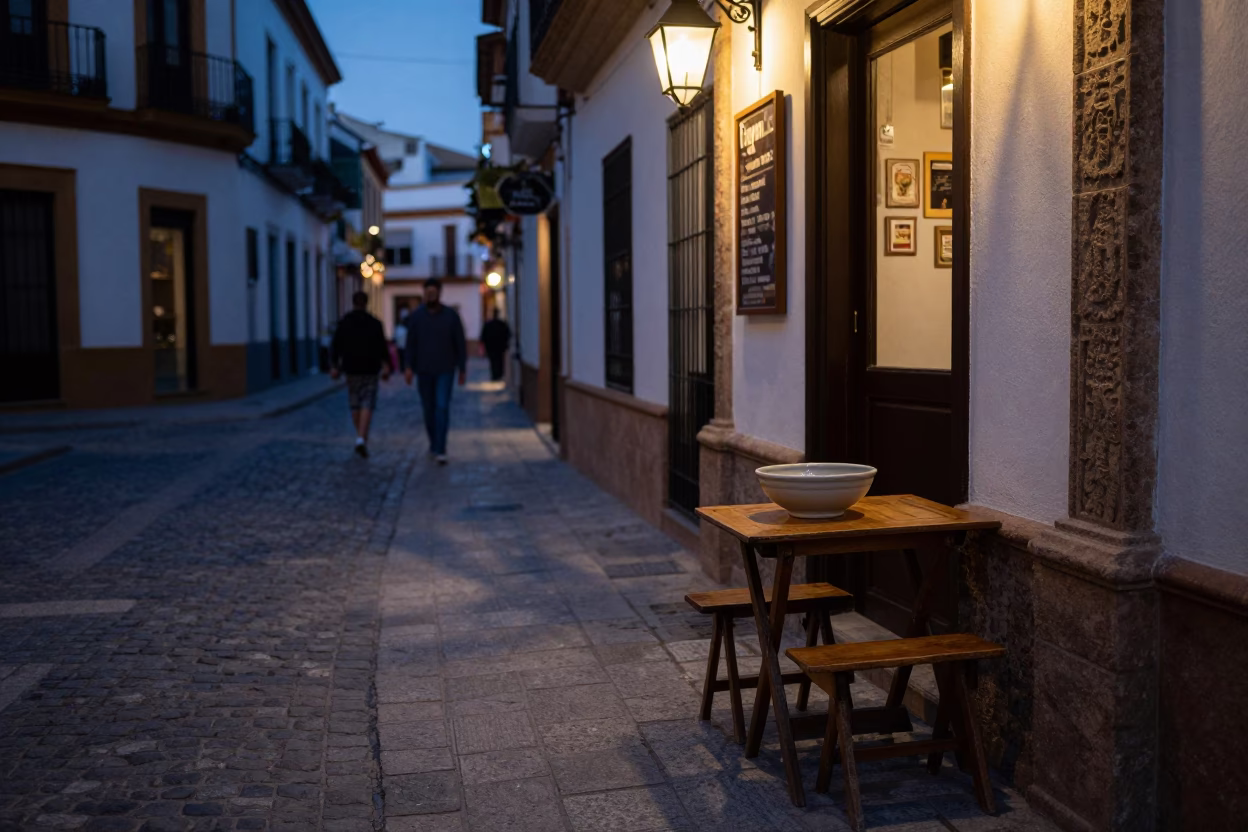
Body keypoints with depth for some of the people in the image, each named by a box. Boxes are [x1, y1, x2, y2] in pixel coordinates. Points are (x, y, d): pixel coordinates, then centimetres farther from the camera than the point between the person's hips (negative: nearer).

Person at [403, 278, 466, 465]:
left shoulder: (451, 315, -6)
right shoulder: (416, 316, -3)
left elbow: (460, 344, -2)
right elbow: (411, 343, -3)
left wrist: (463, 370, -1)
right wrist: (409, 367, -13)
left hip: (445, 370, -2)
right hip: (424, 370, 2)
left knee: (442, 407, -13)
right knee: (428, 408, 11)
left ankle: (440, 451, -14)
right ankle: (433, 441, 34)